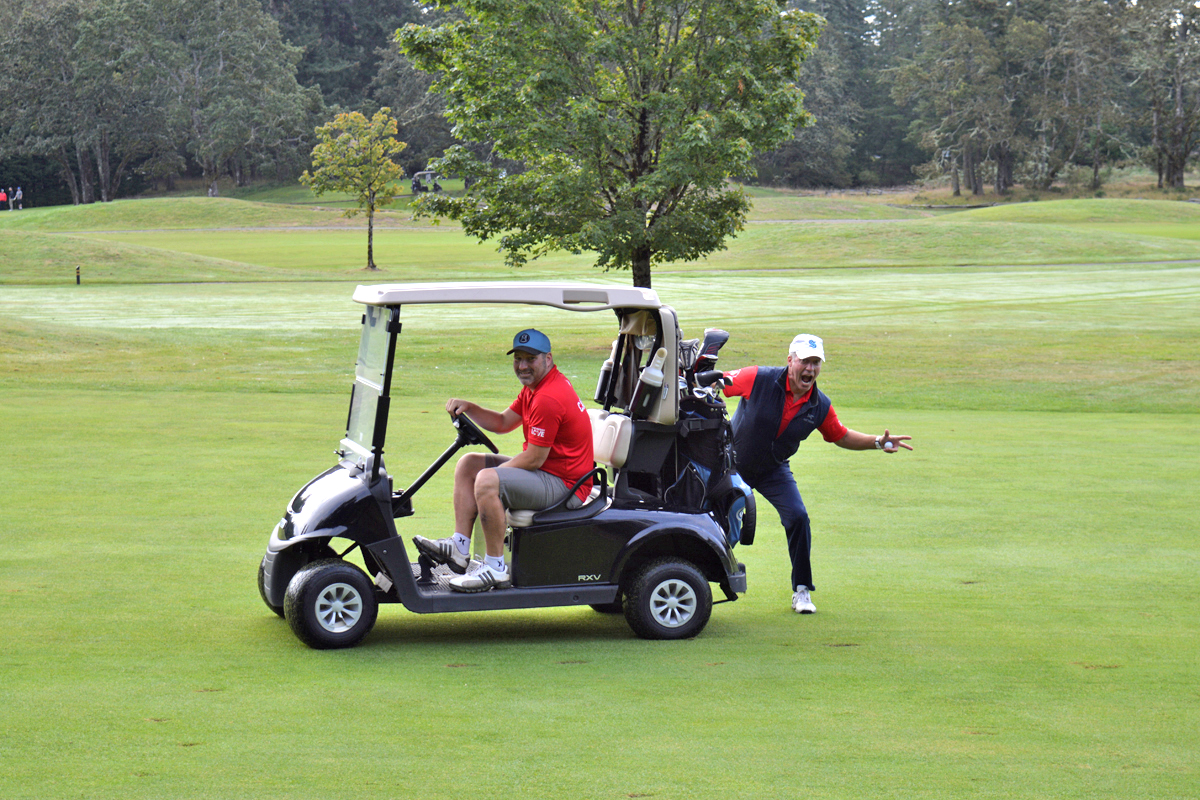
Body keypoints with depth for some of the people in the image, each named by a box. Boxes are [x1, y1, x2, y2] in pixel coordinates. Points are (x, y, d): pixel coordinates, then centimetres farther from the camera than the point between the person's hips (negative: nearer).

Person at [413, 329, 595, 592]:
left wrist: (489, 476, -10)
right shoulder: (535, 386, 11)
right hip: (545, 470, 12)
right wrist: (468, 408, 3)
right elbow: (503, 423, 20)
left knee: (487, 481, -31)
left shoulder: (549, 398, -24)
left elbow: (534, 459, -23)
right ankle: (459, 549, 4)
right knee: (468, 464, 13)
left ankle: (496, 568, -22)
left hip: (564, 484, -12)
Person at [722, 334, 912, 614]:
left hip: (774, 470, 2)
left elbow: (840, 436, 6)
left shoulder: (820, 406, -10)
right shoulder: (758, 379, -23)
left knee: (797, 517, -15)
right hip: (733, 464, -2)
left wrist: (878, 442, -5)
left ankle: (801, 591, -1)